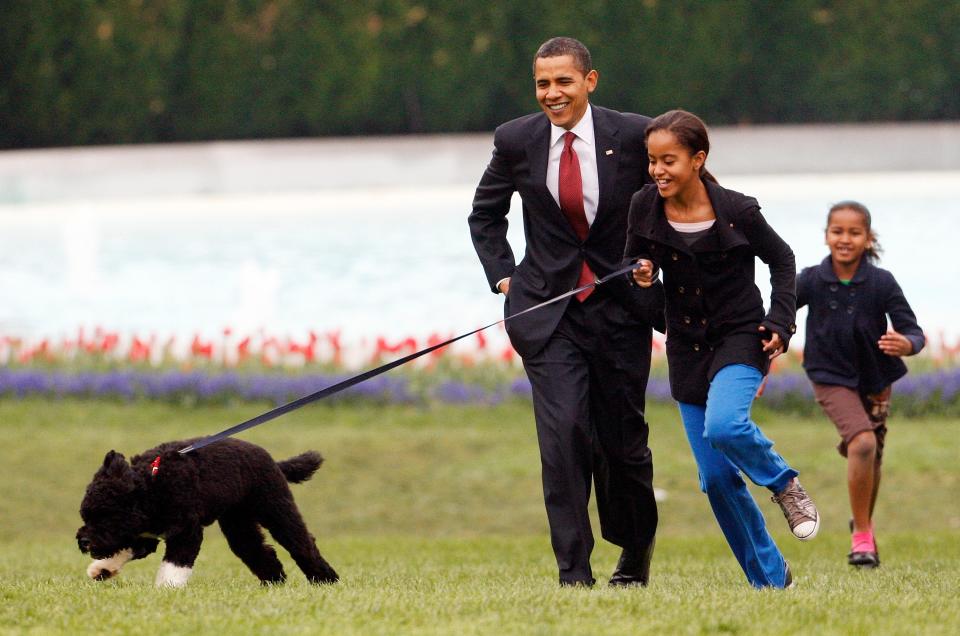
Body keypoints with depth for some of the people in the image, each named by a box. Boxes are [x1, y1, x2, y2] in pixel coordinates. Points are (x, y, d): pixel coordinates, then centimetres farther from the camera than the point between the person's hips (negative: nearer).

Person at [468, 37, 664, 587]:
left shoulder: (632, 135, -6)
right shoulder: (517, 140, 0)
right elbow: (485, 214, 16)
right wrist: (502, 274, 6)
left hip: (620, 307, 0)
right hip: (548, 309, 0)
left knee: (622, 439, 7)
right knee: (563, 433, -13)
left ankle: (636, 554, 32)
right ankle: (575, 572, -11)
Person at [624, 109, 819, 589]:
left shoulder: (736, 211, -13)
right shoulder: (645, 208, -5)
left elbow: (781, 260, 3)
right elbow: (634, 262, 8)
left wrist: (780, 323, -6)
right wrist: (640, 275, -15)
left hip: (740, 336, -4)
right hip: (687, 346, 4)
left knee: (724, 427, -33)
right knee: (716, 478, 2)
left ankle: (785, 484, -2)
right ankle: (770, 578, 17)